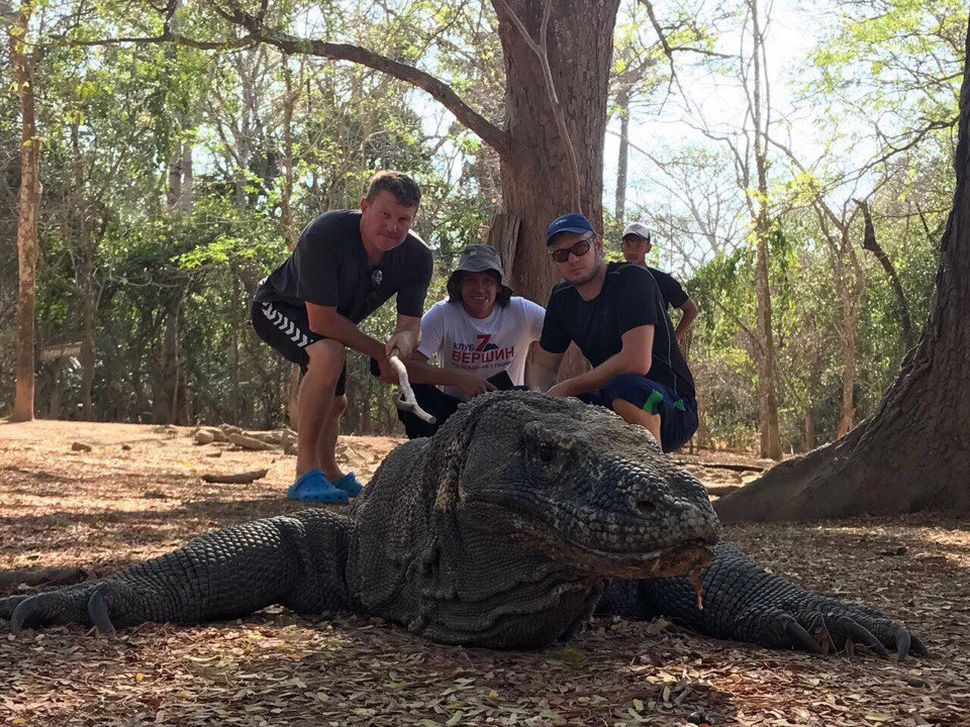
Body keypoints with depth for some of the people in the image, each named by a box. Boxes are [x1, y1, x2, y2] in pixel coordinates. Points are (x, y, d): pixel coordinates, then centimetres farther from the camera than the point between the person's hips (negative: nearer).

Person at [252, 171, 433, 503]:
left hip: (332, 319, 7)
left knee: (334, 403, 19)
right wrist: (379, 352, -31)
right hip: (277, 308, -7)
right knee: (329, 354, -35)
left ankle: (329, 471, 49)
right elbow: (321, 320, -37)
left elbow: (410, 323, -18)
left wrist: (404, 339, -44)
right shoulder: (324, 236, -38)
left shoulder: (417, 257, -21)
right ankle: (306, 472, -28)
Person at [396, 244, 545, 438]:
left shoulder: (522, 312, -11)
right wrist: (460, 378, -35)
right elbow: (406, 365, -24)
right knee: (414, 396, -29)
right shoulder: (442, 314, -14)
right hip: (451, 407, 0)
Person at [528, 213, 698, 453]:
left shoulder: (632, 280, -15)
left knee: (625, 386, -37)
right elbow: (542, 365, 12)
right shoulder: (562, 297, 7)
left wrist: (568, 387, -20)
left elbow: (637, 362, -27)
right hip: (610, 405, 7)